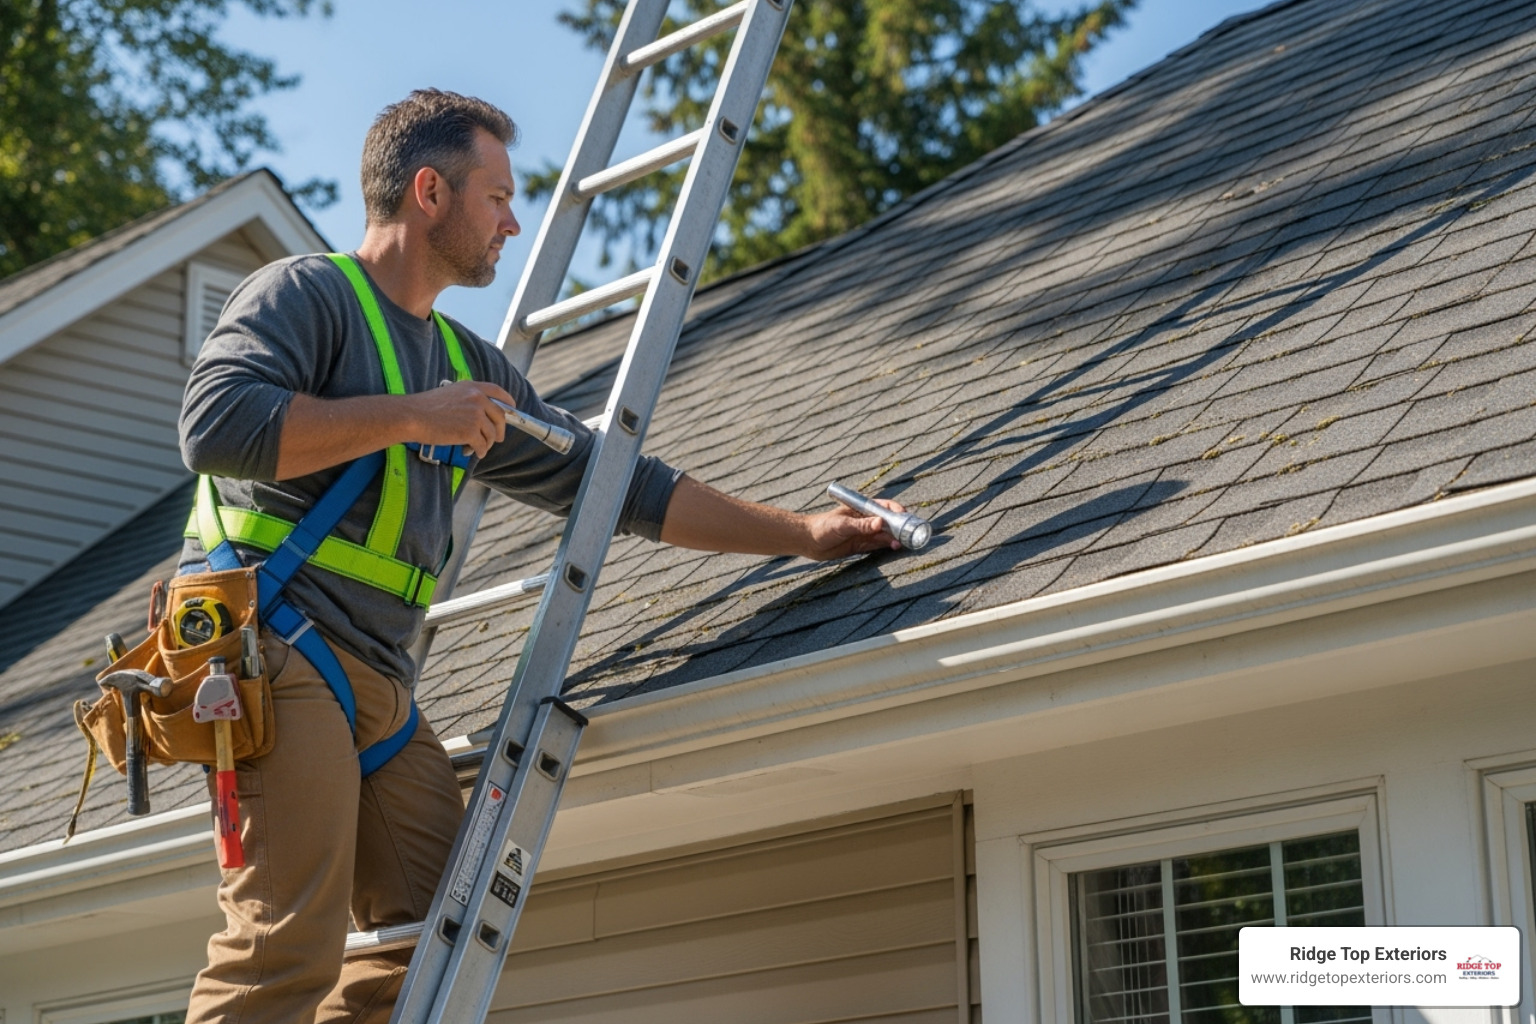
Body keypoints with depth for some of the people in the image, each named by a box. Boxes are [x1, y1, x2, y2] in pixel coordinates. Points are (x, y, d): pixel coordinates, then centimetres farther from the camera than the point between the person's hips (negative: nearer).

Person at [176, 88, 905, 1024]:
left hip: (383, 683, 9)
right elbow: (217, 426, -17)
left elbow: (618, 482, 24)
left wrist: (804, 535, 20)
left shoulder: (471, 366, 25)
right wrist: (409, 416, -12)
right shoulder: (306, 293, 1)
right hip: (277, 638, -8)